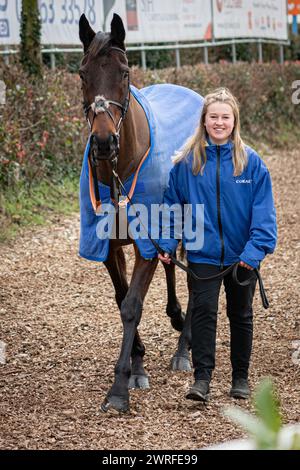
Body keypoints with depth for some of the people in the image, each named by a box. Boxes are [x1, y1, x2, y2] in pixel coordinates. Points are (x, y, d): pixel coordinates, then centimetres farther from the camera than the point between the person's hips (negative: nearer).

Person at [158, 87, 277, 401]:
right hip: (202, 254, 0)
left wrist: (256, 248, -19)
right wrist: (167, 243, -5)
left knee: (240, 315, 13)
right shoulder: (186, 161, -4)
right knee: (204, 311, -8)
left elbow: (263, 210, -8)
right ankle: (202, 378, -6)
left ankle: (241, 377, 24)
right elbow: (172, 204, 3)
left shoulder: (250, 161, -7)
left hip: (241, 255, 1)